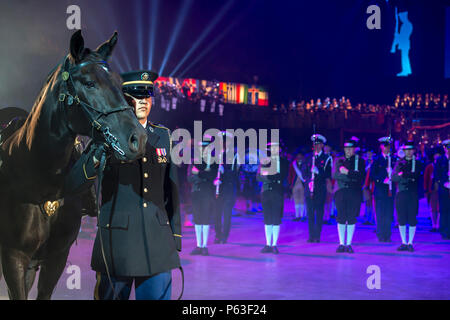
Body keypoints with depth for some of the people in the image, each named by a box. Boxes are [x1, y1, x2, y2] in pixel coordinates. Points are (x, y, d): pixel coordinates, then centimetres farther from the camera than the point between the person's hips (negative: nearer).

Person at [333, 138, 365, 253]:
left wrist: (347, 172, -12)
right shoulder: (339, 161, 12)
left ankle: (349, 244, 7)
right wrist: (352, 177, -12)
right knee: (341, 218, 0)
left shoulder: (360, 161, 7)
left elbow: (361, 176, -7)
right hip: (341, 192, 1)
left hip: (354, 193, -1)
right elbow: (334, 175, -4)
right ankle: (341, 244, 7)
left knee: (352, 218, 0)